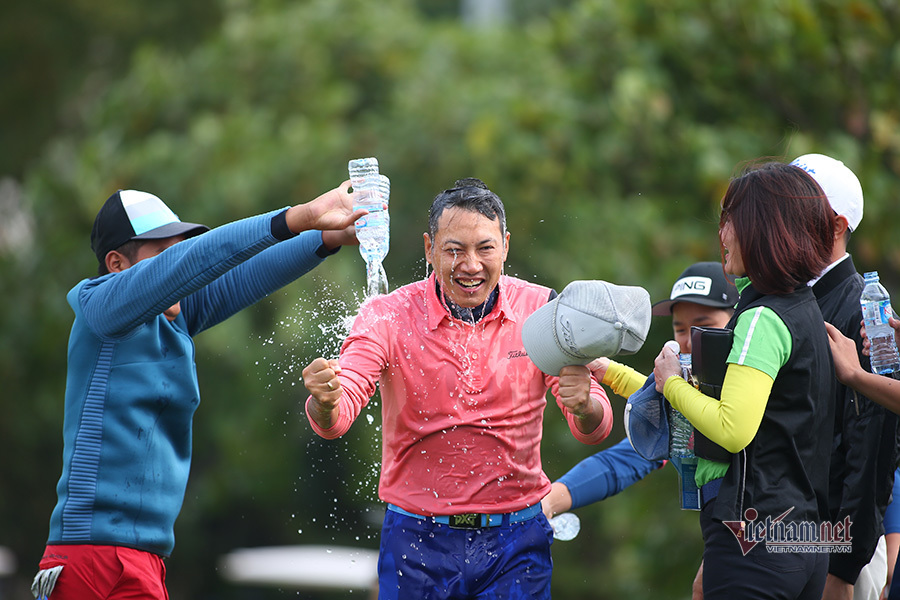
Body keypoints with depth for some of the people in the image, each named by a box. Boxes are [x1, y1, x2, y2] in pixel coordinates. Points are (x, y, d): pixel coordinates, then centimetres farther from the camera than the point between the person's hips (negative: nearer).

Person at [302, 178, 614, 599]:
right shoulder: (388, 317, -9)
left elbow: (595, 429, -8)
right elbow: (335, 420, -19)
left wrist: (583, 407, -32)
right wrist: (325, 402, -44)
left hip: (514, 547, 1)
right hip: (416, 544, -1)